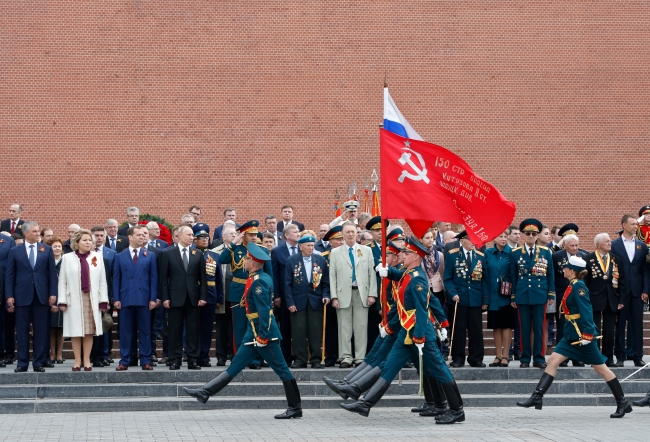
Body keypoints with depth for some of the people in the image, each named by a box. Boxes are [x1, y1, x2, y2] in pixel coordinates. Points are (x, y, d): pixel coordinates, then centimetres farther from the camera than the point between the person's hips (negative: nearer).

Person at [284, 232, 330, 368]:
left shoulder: (321, 260, 8)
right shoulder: (292, 260, 2)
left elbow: (325, 281, 10)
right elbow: (287, 283, 0)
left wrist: (325, 295, -5)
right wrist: (290, 302, -6)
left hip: (316, 301, 1)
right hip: (298, 301, -1)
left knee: (316, 331, 1)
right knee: (298, 332, -1)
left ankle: (316, 359, 7)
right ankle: (300, 360, 6)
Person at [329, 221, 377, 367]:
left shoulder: (367, 251, 10)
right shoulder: (335, 253, 8)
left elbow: (372, 273, 7)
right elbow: (332, 277, 4)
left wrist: (372, 294, -1)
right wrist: (334, 297, -4)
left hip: (362, 294, 1)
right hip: (343, 294, -1)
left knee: (361, 327, 0)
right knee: (344, 328, 0)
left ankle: (360, 357, 4)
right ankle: (346, 357, 5)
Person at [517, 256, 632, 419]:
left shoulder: (578, 287, -17)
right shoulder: (572, 286, 11)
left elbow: (586, 311, -22)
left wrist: (587, 335, -26)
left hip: (582, 333, -10)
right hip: (571, 333, 10)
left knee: (600, 367, 0)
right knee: (553, 361, 1)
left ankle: (622, 403, 9)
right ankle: (537, 397, -1)